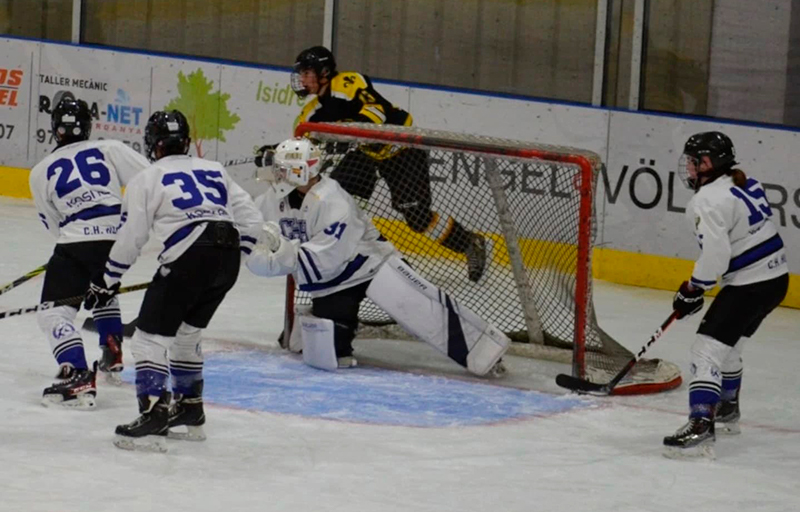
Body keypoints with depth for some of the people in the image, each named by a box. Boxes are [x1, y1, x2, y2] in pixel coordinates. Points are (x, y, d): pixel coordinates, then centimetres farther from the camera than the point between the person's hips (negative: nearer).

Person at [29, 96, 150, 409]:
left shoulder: (41, 172, 12)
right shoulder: (109, 150, 11)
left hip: (77, 245, -4)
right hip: (121, 240, 4)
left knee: (54, 312, -4)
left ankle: (78, 377, -25)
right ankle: (112, 358, 39)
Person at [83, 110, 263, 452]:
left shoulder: (147, 179, 8)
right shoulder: (215, 170, 24)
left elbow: (131, 238, 5)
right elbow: (251, 220, 20)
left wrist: (106, 283, 15)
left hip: (188, 257, -6)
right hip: (228, 258, 7)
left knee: (152, 336, 0)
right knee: (186, 333, 25)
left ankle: (153, 419, -13)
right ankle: (190, 411, 31)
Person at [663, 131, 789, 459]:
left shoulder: (710, 200, -18)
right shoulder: (746, 184, 10)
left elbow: (715, 255, -23)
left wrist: (692, 290, -9)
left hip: (750, 284, -10)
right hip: (776, 276, 10)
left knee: (708, 348, -14)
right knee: (728, 343, 28)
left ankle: (701, 427, -26)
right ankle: (726, 411, 45)